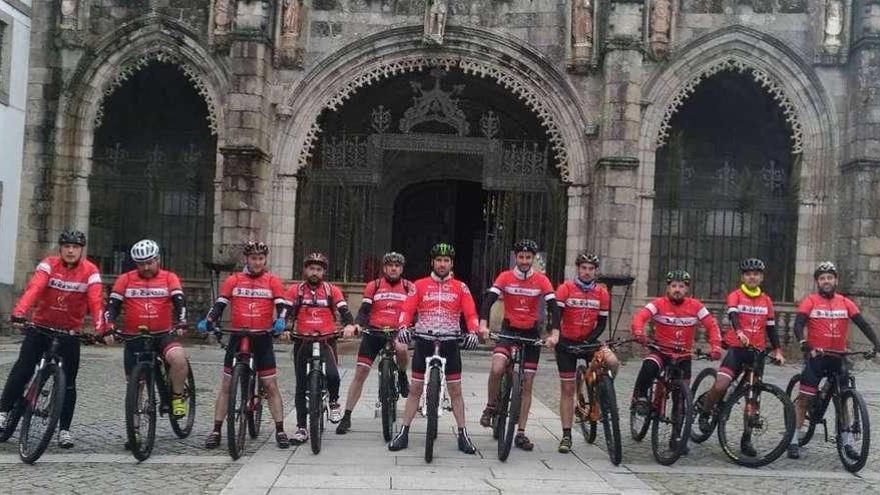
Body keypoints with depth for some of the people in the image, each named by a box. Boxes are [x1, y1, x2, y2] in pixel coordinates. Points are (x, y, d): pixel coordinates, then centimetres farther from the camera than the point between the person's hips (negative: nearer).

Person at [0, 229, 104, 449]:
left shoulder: (90, 271, -9)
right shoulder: (49, 265, -9)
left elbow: (95, 300, -20)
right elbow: (34, 288, -25)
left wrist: (100, 327, -36)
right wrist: (19, 313, -41)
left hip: (70, 331, 0)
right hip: (41, 325, 0)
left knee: (68, 381, 2)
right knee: (22, 370, -8)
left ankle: (64, 429, 12)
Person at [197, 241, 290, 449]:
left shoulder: (273, 281, 3)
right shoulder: (233, 280, 4)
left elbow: (281, 305, -6)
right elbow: (220, 304, 0)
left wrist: (280, 321, -27)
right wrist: (208, 321, -17)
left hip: (263, 338, -1)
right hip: (238, 337, 1)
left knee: (271, 385, 1)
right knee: (226, 385, 3)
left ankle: (280, 431, 8)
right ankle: (216, 431, 11)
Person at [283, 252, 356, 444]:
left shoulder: (332, 290, 4)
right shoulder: (295, 290, 5)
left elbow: (344, 310, -5)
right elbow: (288, 313, -1)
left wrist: (349, 325, -26)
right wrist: (285, 329, -21)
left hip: (326, 341, -1)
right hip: (303, 342, 1)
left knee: (332, 374, -25)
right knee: (301, 385, 5)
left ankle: (334, 403, 6)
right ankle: (301, 427, 14)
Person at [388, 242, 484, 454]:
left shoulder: (460, 287, 5)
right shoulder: (420, 285, 5)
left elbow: (471, 313, -2)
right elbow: (407, 309, -4)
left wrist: (473, 332, -21)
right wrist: (403, 327, -22)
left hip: (450, 342, 0)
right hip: (424, 340, 0)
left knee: (455, 390, 4)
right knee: (415, 389, 4)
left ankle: (463, 434, 12)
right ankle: (403, 433, 9)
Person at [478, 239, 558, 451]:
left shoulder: (542, 280, -4)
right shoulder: (505, 277, -5)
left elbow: (553, 306, -11)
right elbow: (489, 299, -16)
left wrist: (555, 333, -25)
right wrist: (483, 324, -32)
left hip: (531, 333, 2)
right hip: (509, 330, -1)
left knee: (527, 385, 4)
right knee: (496, 369, -29)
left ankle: (521, 433, 13)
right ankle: (490, 408, -2)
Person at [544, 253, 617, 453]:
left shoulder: (602, 293, -2)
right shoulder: (565, 288, -9)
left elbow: (602, 322, 0)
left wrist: (589, 341, -15)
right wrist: (554, 334, -38)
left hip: (589, 341, 2)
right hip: (566, 342, -1)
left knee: (613, 362, -27)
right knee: (567, 389, 1)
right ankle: (566, 435, 10)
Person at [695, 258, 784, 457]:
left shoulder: (766, 300, 12)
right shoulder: (735, 296, -1)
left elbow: (771, 327, 15)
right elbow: (733, 314, -20)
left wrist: (777, 351, 6)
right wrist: (739, 332, -39)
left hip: (757, 351, 4)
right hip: (737, 348, -4)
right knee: (720, 386, -22)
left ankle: (746, 440, 14)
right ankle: (704, 412, 7)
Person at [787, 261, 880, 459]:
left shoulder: (845, 303, 4)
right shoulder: (810, 301, -4)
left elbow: (863, 324, -3)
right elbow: (798, 325, -16)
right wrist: (804, 344, -34)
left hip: (837, 357, 3)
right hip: (815, 356, -3)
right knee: (804, 398, -1)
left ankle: (847, 443, 18)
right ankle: (793, 441, 5)